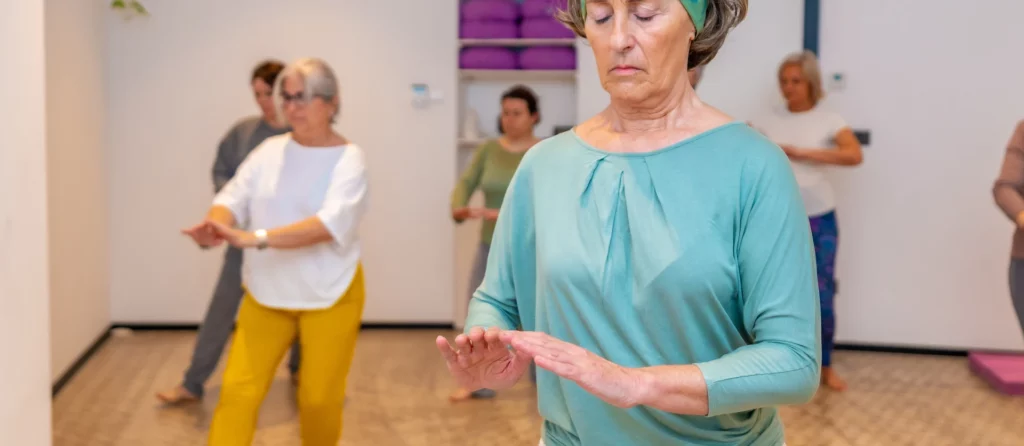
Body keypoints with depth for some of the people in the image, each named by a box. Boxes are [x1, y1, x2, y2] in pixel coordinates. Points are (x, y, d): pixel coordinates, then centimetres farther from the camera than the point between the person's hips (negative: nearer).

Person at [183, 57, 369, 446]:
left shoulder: (348, 159, -12)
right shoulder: (270, 151, 2)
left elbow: (332, 223, -28)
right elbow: (234, 198, -7)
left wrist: (255, 238, -39)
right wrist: (215, 226, -32)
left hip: (329, 296, -3)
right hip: (265, 294, 3)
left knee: (319, 399, 6)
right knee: (238, 390, -4)